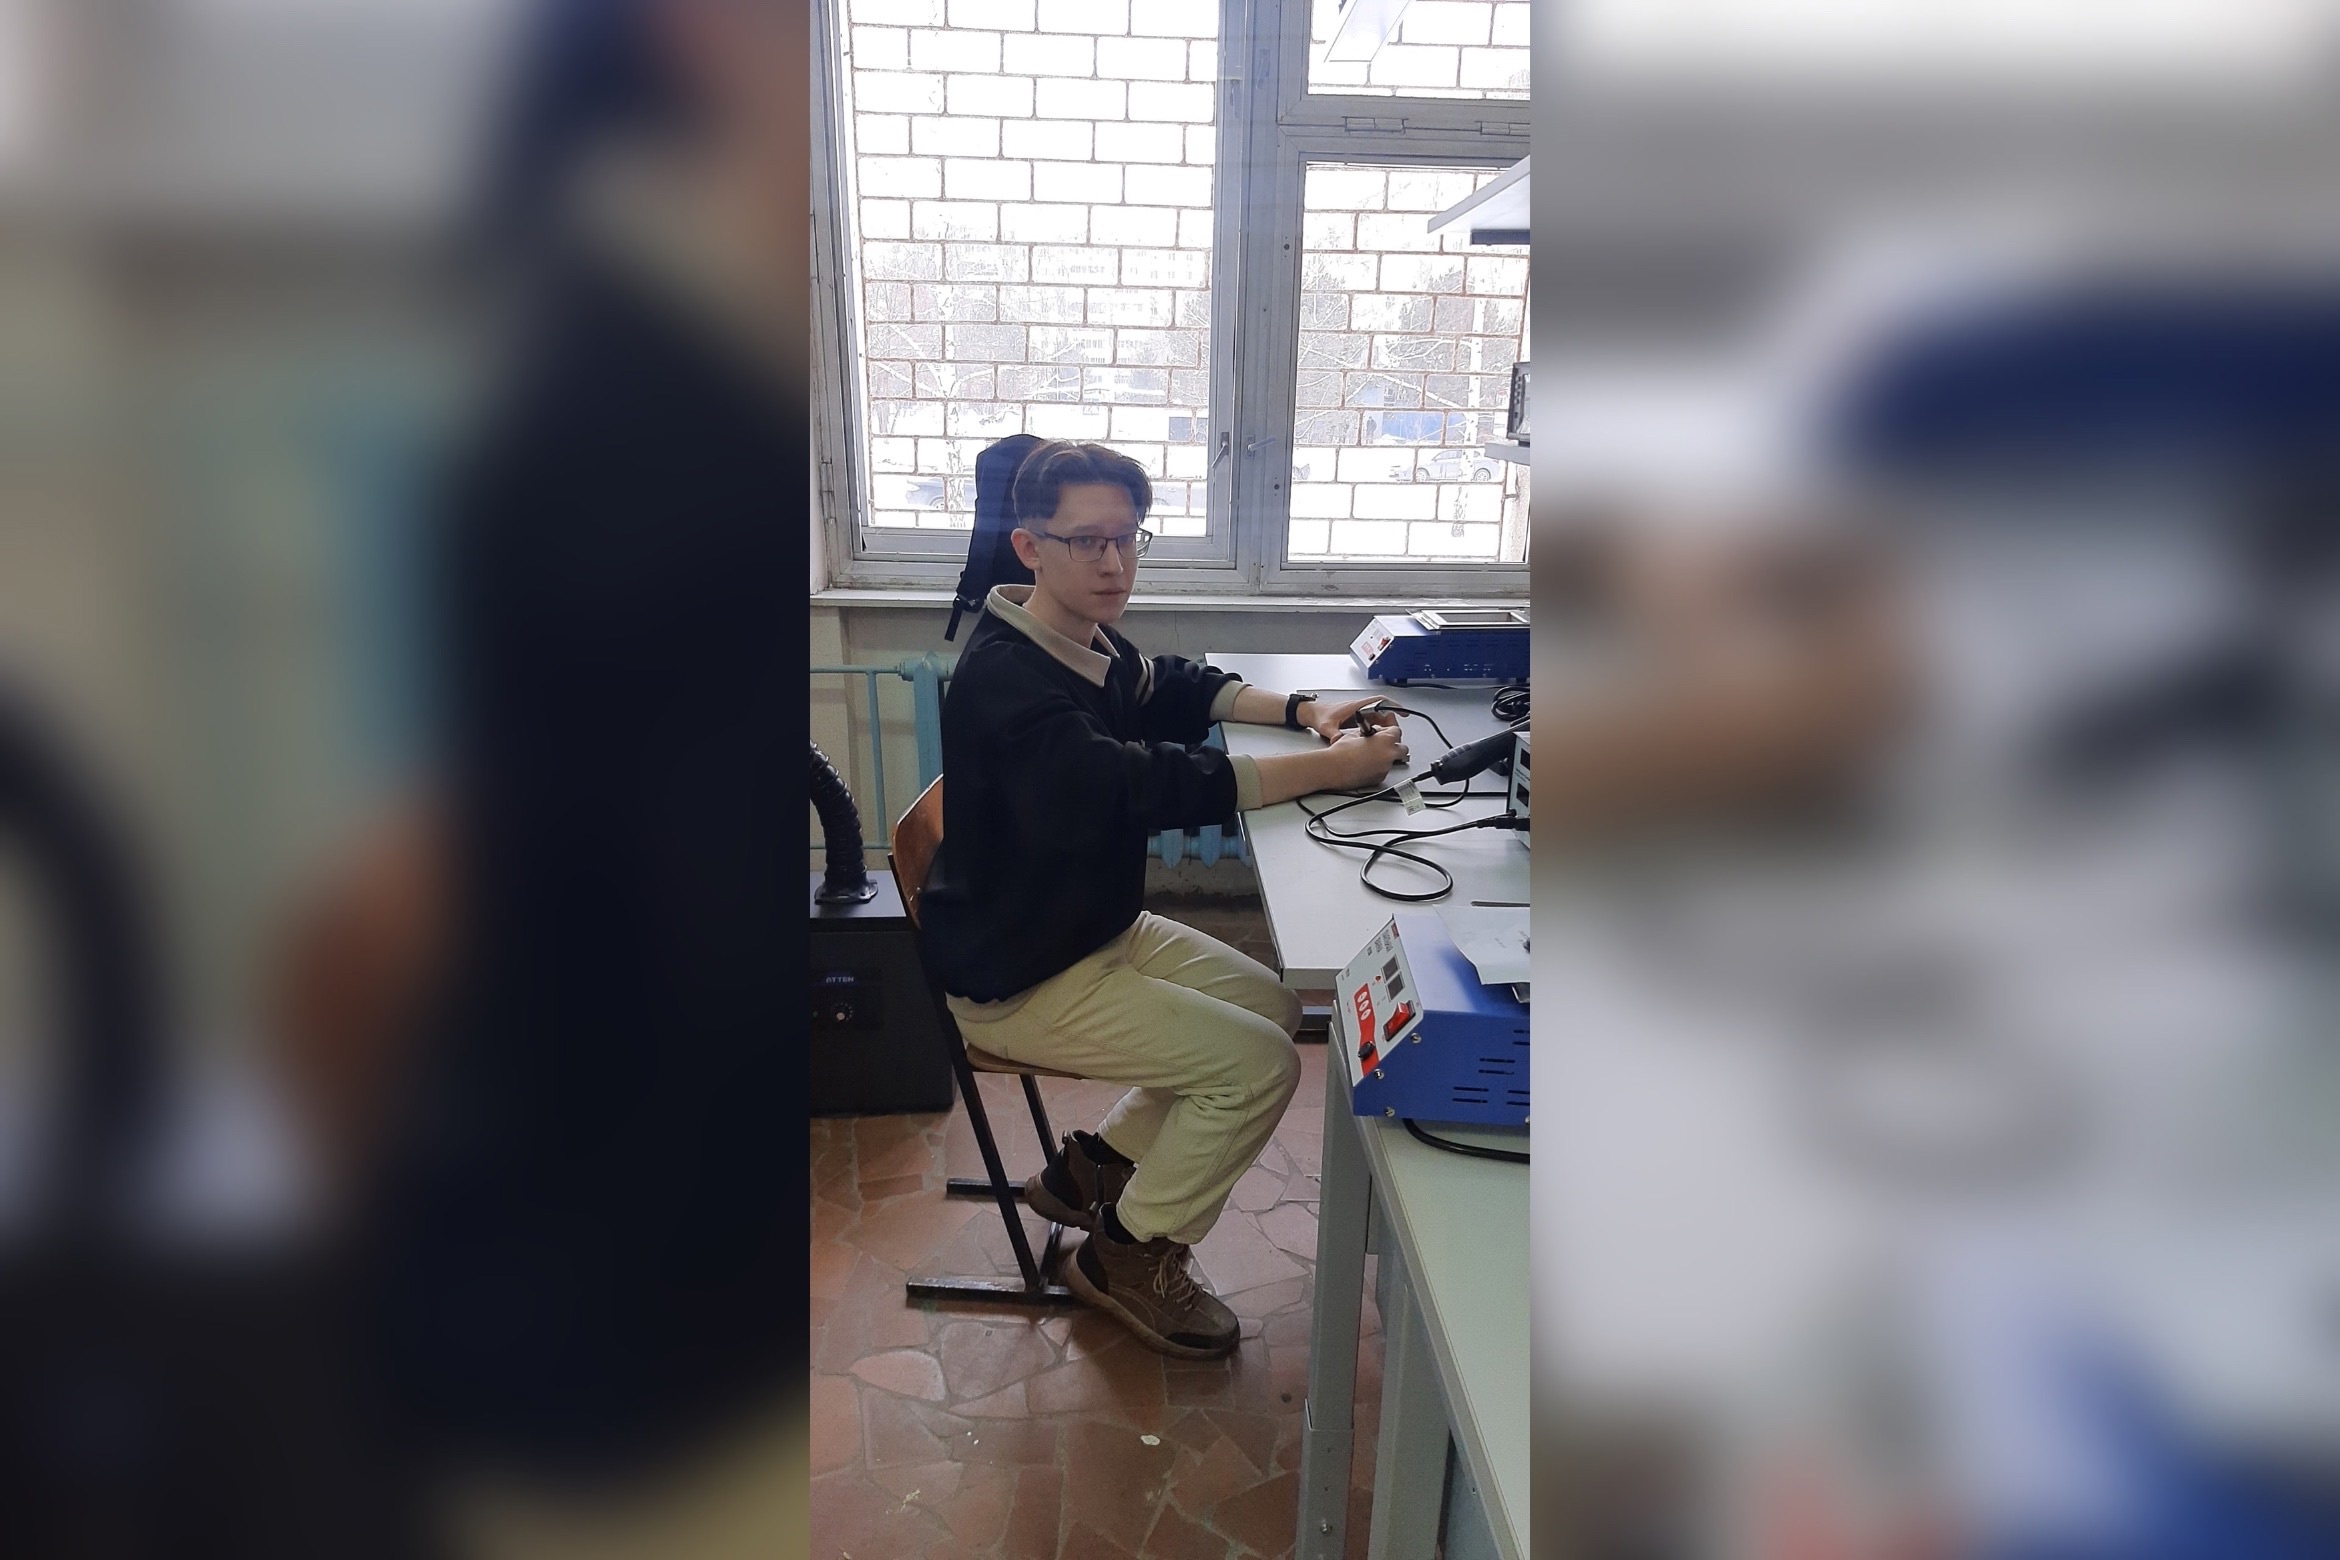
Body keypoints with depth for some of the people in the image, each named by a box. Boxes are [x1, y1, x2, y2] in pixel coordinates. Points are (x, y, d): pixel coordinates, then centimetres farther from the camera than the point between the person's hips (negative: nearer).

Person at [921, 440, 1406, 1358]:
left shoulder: (1085, 645, 2)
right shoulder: (1005, 681, -27)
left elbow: (1175, 689, 18)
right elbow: (1144, 785, -36)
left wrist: (1301, 712, -1)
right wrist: (1331, 768, -30)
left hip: (1099, 928, 10)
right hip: (1018, 979, -9)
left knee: (1273, 1005, 10)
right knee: (1258, 1064, -13)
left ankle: (1094, 1167, 20)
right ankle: (1131, 1253, 9)